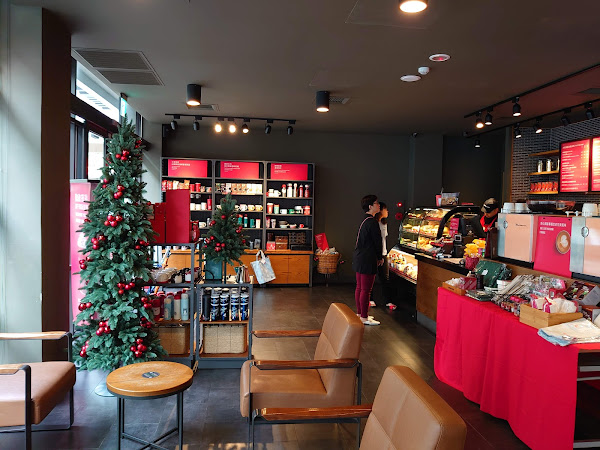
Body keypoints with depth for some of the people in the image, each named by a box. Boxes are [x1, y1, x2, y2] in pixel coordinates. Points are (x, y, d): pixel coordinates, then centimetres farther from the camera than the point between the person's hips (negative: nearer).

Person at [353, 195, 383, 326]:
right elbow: (377, 241, -13)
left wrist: (377, 257, 17)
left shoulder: (364, 220, 12)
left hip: (359, 258, 10)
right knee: (366, 289, -3)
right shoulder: (372, 222, -17)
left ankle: (359, 313, 26)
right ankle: (364, 318, 4)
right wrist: (380, 257, 1)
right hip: (367, 260, -10)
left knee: (359, 287, 16)